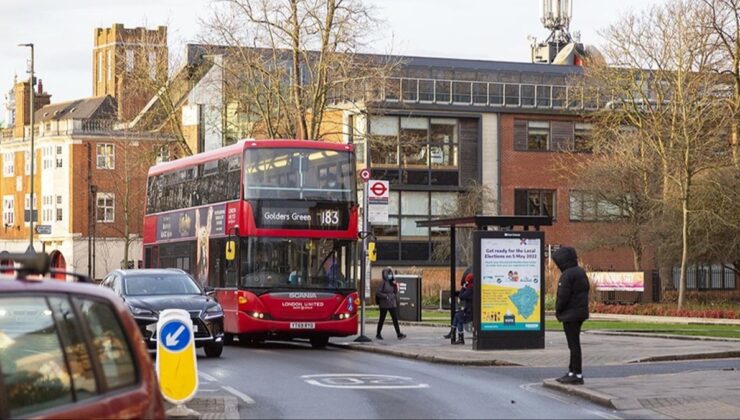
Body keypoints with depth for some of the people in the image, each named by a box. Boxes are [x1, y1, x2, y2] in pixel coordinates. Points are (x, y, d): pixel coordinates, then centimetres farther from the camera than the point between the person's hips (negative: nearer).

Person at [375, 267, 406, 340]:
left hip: (392, 304, 5)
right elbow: (377, 293, -16)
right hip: (384, 305, -5)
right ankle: (378, 334, 19)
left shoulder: (393, 283, 9)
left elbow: (395, 293, 17)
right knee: (382, 319, 5)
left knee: (395, 319, -4)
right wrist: (385, 296, -21)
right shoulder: (383, 283, -9)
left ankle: (399, 334, -9)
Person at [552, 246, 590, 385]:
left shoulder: (567, 275, -18)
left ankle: (577, 375, -5)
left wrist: (558, 311, -5)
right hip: (581, 312, 10)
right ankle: (572, 372, 23)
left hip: (570, 314, -10)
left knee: (574, 344, -6)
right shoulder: (581, 272, 12)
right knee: (574, 343, 16)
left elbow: (563, 296, -21)